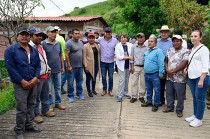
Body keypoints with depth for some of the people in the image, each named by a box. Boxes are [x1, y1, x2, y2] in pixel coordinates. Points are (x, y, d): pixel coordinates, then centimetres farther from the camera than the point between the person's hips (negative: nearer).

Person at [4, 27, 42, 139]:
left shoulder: (34, 50, 11)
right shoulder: (11, 50, -6)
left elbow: (38, 65, 10)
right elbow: (10, 68, -12)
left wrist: (35, 78, -6)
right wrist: (23, 81, -15)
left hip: (33, 83, 5)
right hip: (20, 85, -5)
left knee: (31, 105, 15)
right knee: (21, 109, -1)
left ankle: (29, 125, 32)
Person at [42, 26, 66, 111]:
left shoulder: (58, 44, 8)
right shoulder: (43, 44, -10)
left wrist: (62, 67, 13)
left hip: (58, 70, 5)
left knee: (58, 88, 14)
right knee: (49, 89, 5)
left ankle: (58, 102, 27)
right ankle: (50, 104, 20)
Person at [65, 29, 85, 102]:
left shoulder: (81, 42, 10)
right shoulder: (69, 43, -11)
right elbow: (66, 55, -14)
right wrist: (69, 66, -17)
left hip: (80, 66, 6)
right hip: (72, 67, -6)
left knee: (79, 81, 15)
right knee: (70, 82, 4)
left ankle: (79, 94, 28)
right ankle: (70, 96, 16)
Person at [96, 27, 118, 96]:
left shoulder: (115, 40, -4)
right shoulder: (100, 39, -5)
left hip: (111, 62, 0)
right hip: (103, 62, 0)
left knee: (111, 77, 8)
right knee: (103, 77, 10)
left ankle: (110, 90, 24)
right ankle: (104, 90, 27)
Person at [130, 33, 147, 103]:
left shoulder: (146, 47, -2)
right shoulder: (134, 46, 4)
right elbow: (132, 57, 6)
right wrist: (132, 66, 1)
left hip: (144, 67, -1)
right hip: (135, 67, 1)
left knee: (143, 82, 6)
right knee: (134, 82, 3)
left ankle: (141, 96, 19)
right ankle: (134, 96, 13)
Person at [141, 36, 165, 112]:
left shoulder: (158, 51, -13)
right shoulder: (147, 51, 13)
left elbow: (161, 63, -17)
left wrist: (161, 74, -19)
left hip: (155, 75, -7)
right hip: (147, 74, 8)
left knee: (156, 90, 4)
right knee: (148, 89, 19)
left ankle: (156, 104, 15)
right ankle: (149, 101, 33)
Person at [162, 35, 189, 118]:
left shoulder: (185, 51, -10)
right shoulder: (169, 50, 9)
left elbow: (183, 64, -18)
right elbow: (166, 61, 9)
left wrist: (173, 71, -15)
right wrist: (167, 70, -8)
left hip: (179, 78, -5)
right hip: (169, 77, 5)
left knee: (180, 95, 5)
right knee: (169, 93, 16)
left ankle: (179, 110, 22)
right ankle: (170, 107, 34)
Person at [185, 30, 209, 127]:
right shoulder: (193, 49, 16)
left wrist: (201, 80, -20)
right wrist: (187, 68, 10)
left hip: (201, 77, -8)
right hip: (192, 77, 8)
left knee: (200, 99, 0)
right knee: (194, 98, 15)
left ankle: (199, 119, 10)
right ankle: (195, 115, 28)